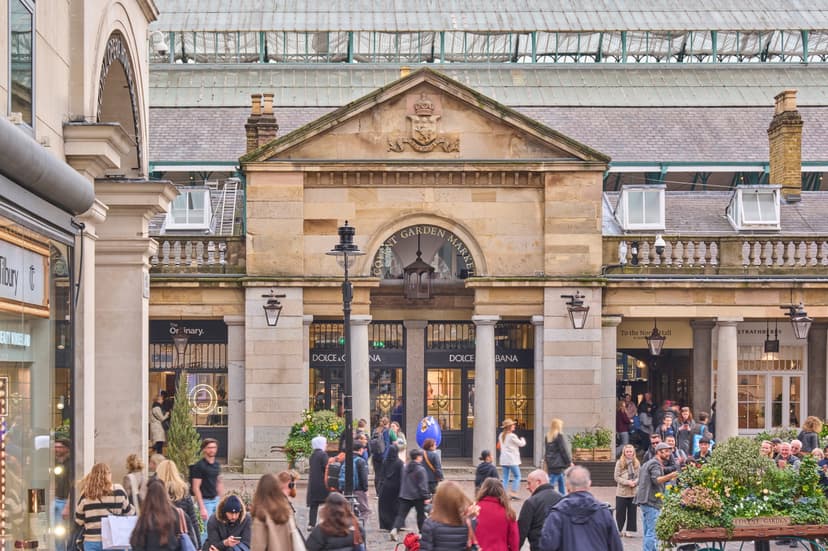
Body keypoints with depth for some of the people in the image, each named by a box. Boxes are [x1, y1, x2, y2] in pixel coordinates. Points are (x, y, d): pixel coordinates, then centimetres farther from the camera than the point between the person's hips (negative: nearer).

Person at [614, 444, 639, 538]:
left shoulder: (637, 463, 5)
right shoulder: (619, 463, -3)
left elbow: (639, 476, 7)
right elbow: (617, 477, -5)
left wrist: (635, 482, -14)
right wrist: (627, 482, -16)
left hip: (634, 492, 2)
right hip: (621, 491, -2)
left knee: (632, 512, 5)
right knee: (620, 512, 3)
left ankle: (629, 530, 13)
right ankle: (619, 530, 16)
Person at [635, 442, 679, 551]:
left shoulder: (648, 463, 22)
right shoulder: (655, 464, -10)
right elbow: (656, 479, -27)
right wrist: (670, 476, -44)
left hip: (644, 501, 10)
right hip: (652, 501, -10)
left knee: (648, 532, 15)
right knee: (652, 533, -12)